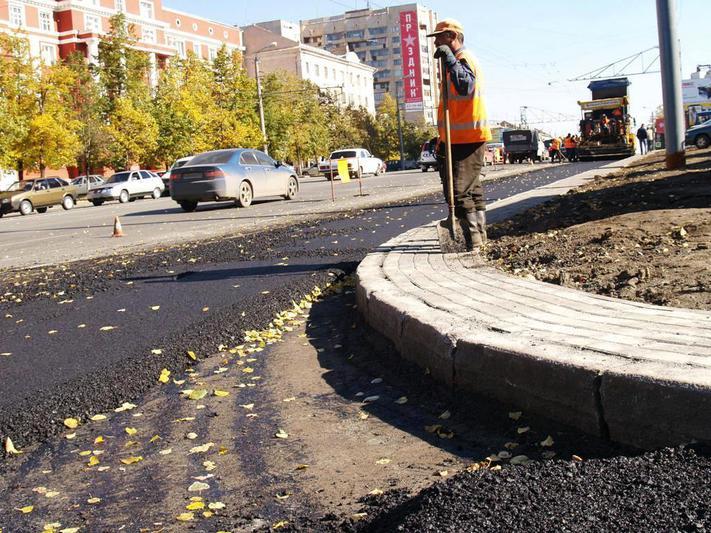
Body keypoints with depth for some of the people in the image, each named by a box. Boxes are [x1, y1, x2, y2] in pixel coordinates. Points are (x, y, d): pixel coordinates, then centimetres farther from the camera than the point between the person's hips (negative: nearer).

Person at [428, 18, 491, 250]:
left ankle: (473, 241, -10)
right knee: (472, 188, 16)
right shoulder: (456, 61, 21)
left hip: (467, 139, -11)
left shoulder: (464, 59, -11)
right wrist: (443, 141, 24)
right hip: (463, 138, 11)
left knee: (459, 191, -13)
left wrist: (449, 59, -30)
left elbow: (465, 86, -33)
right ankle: (480, 236, 24)